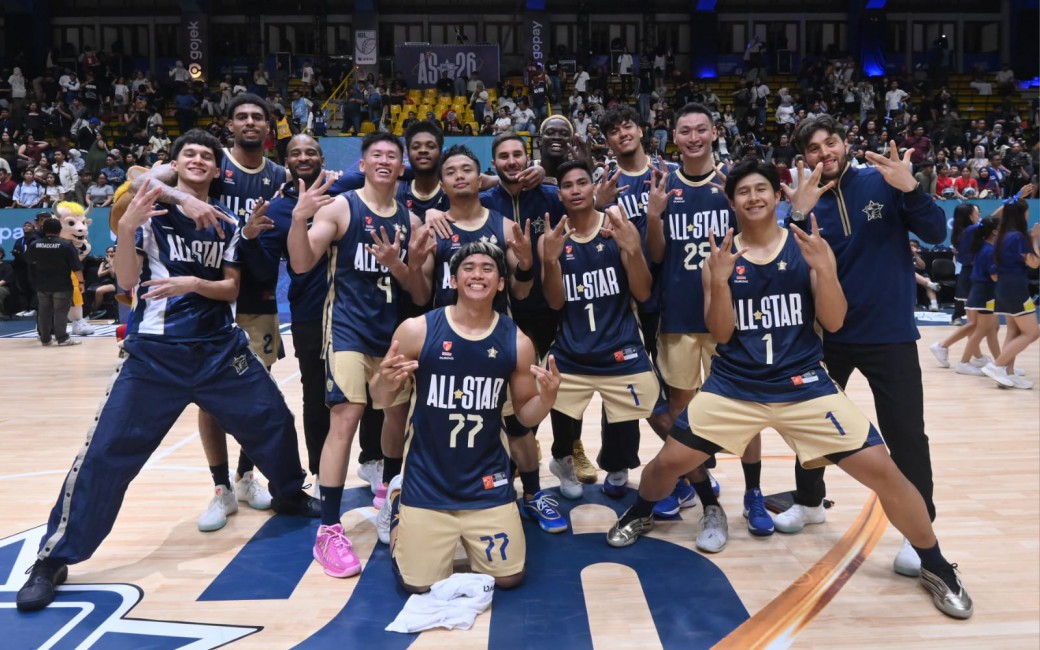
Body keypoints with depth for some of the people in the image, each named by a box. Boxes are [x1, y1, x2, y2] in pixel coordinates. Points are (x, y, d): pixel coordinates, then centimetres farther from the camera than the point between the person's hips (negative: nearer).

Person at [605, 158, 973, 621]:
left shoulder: (806, 247, -1)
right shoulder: (721, 256, 0)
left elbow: (834, 323, -6)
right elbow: (721, 334, -5)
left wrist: (825, 269, -22)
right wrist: (719, 280, -20)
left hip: (803, 383, 0)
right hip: (734, 385, 1)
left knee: (881, 469, -6)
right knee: (669, 460, -1)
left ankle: (935, 567, 18)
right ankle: (641, 514, 33)